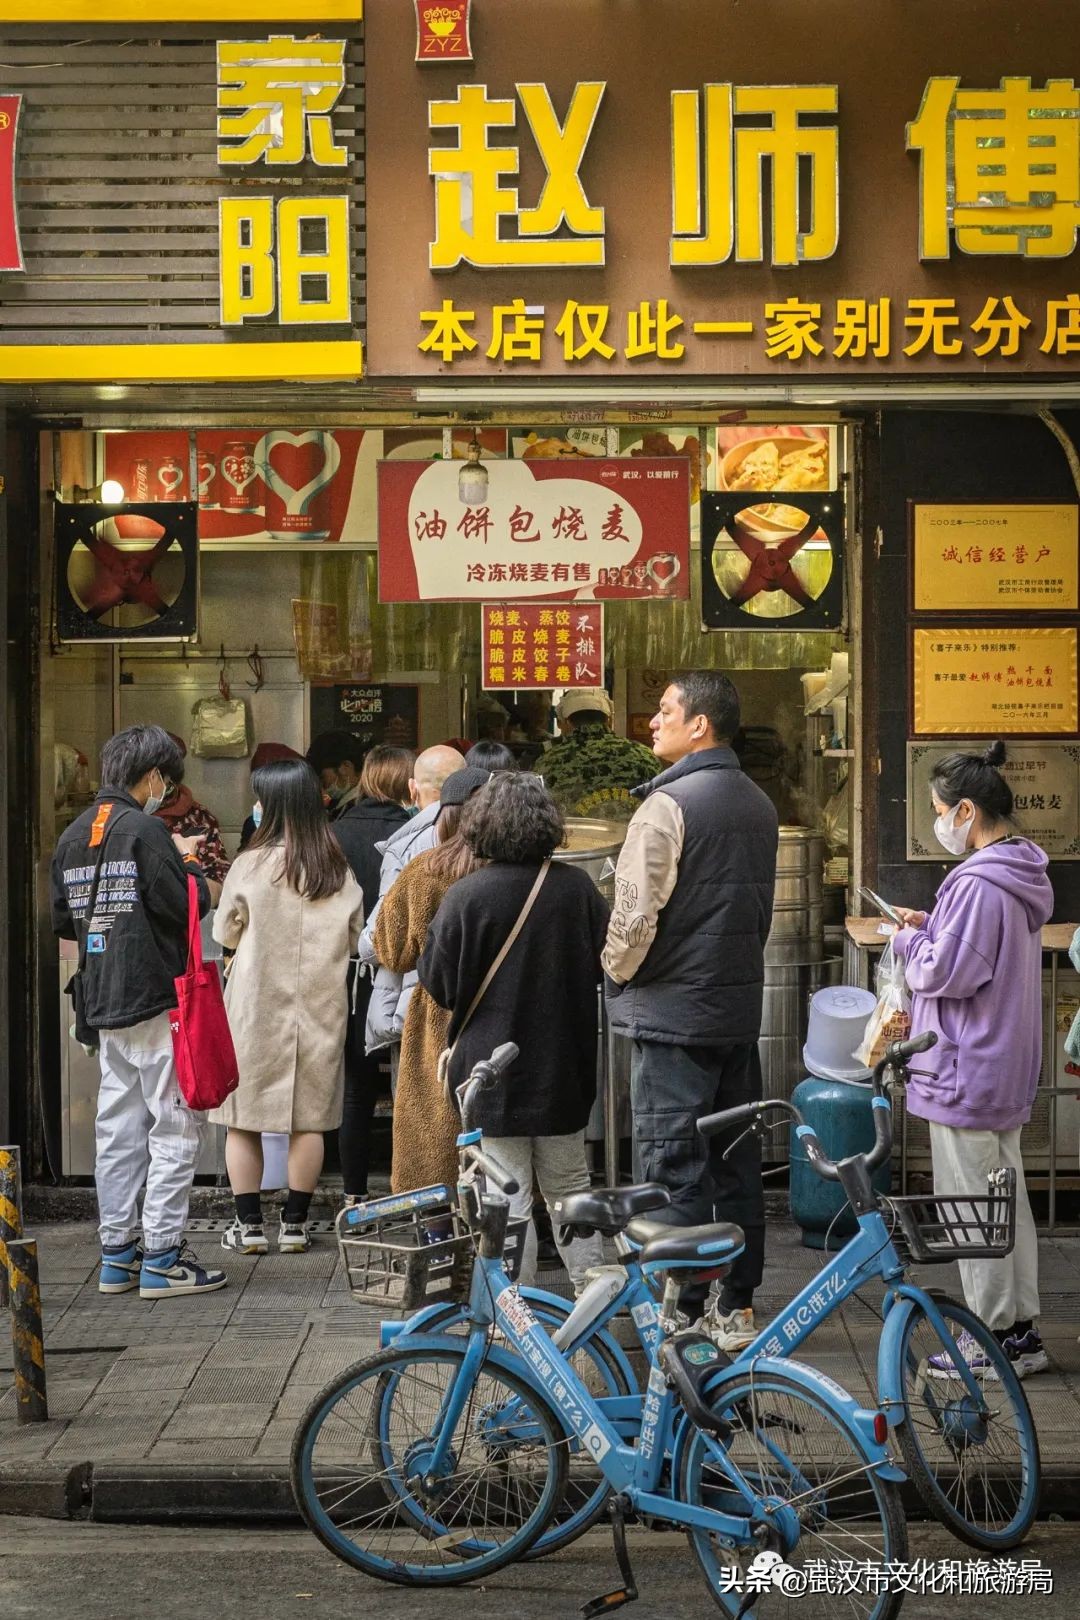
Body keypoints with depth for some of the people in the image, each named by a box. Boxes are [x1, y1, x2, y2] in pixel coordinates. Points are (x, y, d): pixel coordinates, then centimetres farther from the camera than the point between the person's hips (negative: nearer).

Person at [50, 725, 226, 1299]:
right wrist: (187, 862, 1)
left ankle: (117, 1255, 16)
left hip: (103, 1005, 8)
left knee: (118, 1131, 12)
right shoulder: (145, 830, -13)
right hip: (157, 998, -8)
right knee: (175, 1128, -1)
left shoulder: (72, 836, 10)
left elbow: (63, 920, 15)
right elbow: (189, 906, -17)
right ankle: (162, 1258, -2)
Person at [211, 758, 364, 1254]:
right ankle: (295, 1224, 11)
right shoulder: (339, 869, -1)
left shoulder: (251, 865, -11)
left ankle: (249, 1225, 9)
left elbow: (225, 933, 2)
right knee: (308, 1118, 8)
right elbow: (354, 939, 10)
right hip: (319, 1005, 3)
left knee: (243, 1117, 7)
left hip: (256, 1007, -3)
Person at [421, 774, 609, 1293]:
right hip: (563, 1068, 4)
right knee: (569, 1188, 18)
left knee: (509, 1201, 4)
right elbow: (607, 963, 7)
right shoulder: (577, 887, -5)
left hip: (493, 1071, -4)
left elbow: (438, 982, -9)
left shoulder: (467, 896, -17)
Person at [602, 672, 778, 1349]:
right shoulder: (760, 805, 10)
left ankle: (680, 1312, 2)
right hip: (742, 1005, 8)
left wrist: (618, 969, -1)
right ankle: (738, 1305, 20)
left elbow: (635, 913, -19)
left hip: (673, 1011, -8)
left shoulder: (668, 804, -16)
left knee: (674, 1166, -2)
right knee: (737, 1159, 13)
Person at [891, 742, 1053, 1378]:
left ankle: (993, 1338, 7)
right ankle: (1023, 1330, 23)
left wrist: (908, 940, -4)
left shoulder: (978, 883, -22)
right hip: (1009, 1069, 10)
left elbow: (945, 972, -23)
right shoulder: (1024, 877, 10)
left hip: (965, 1074, -10)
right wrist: (933, 927, 8)